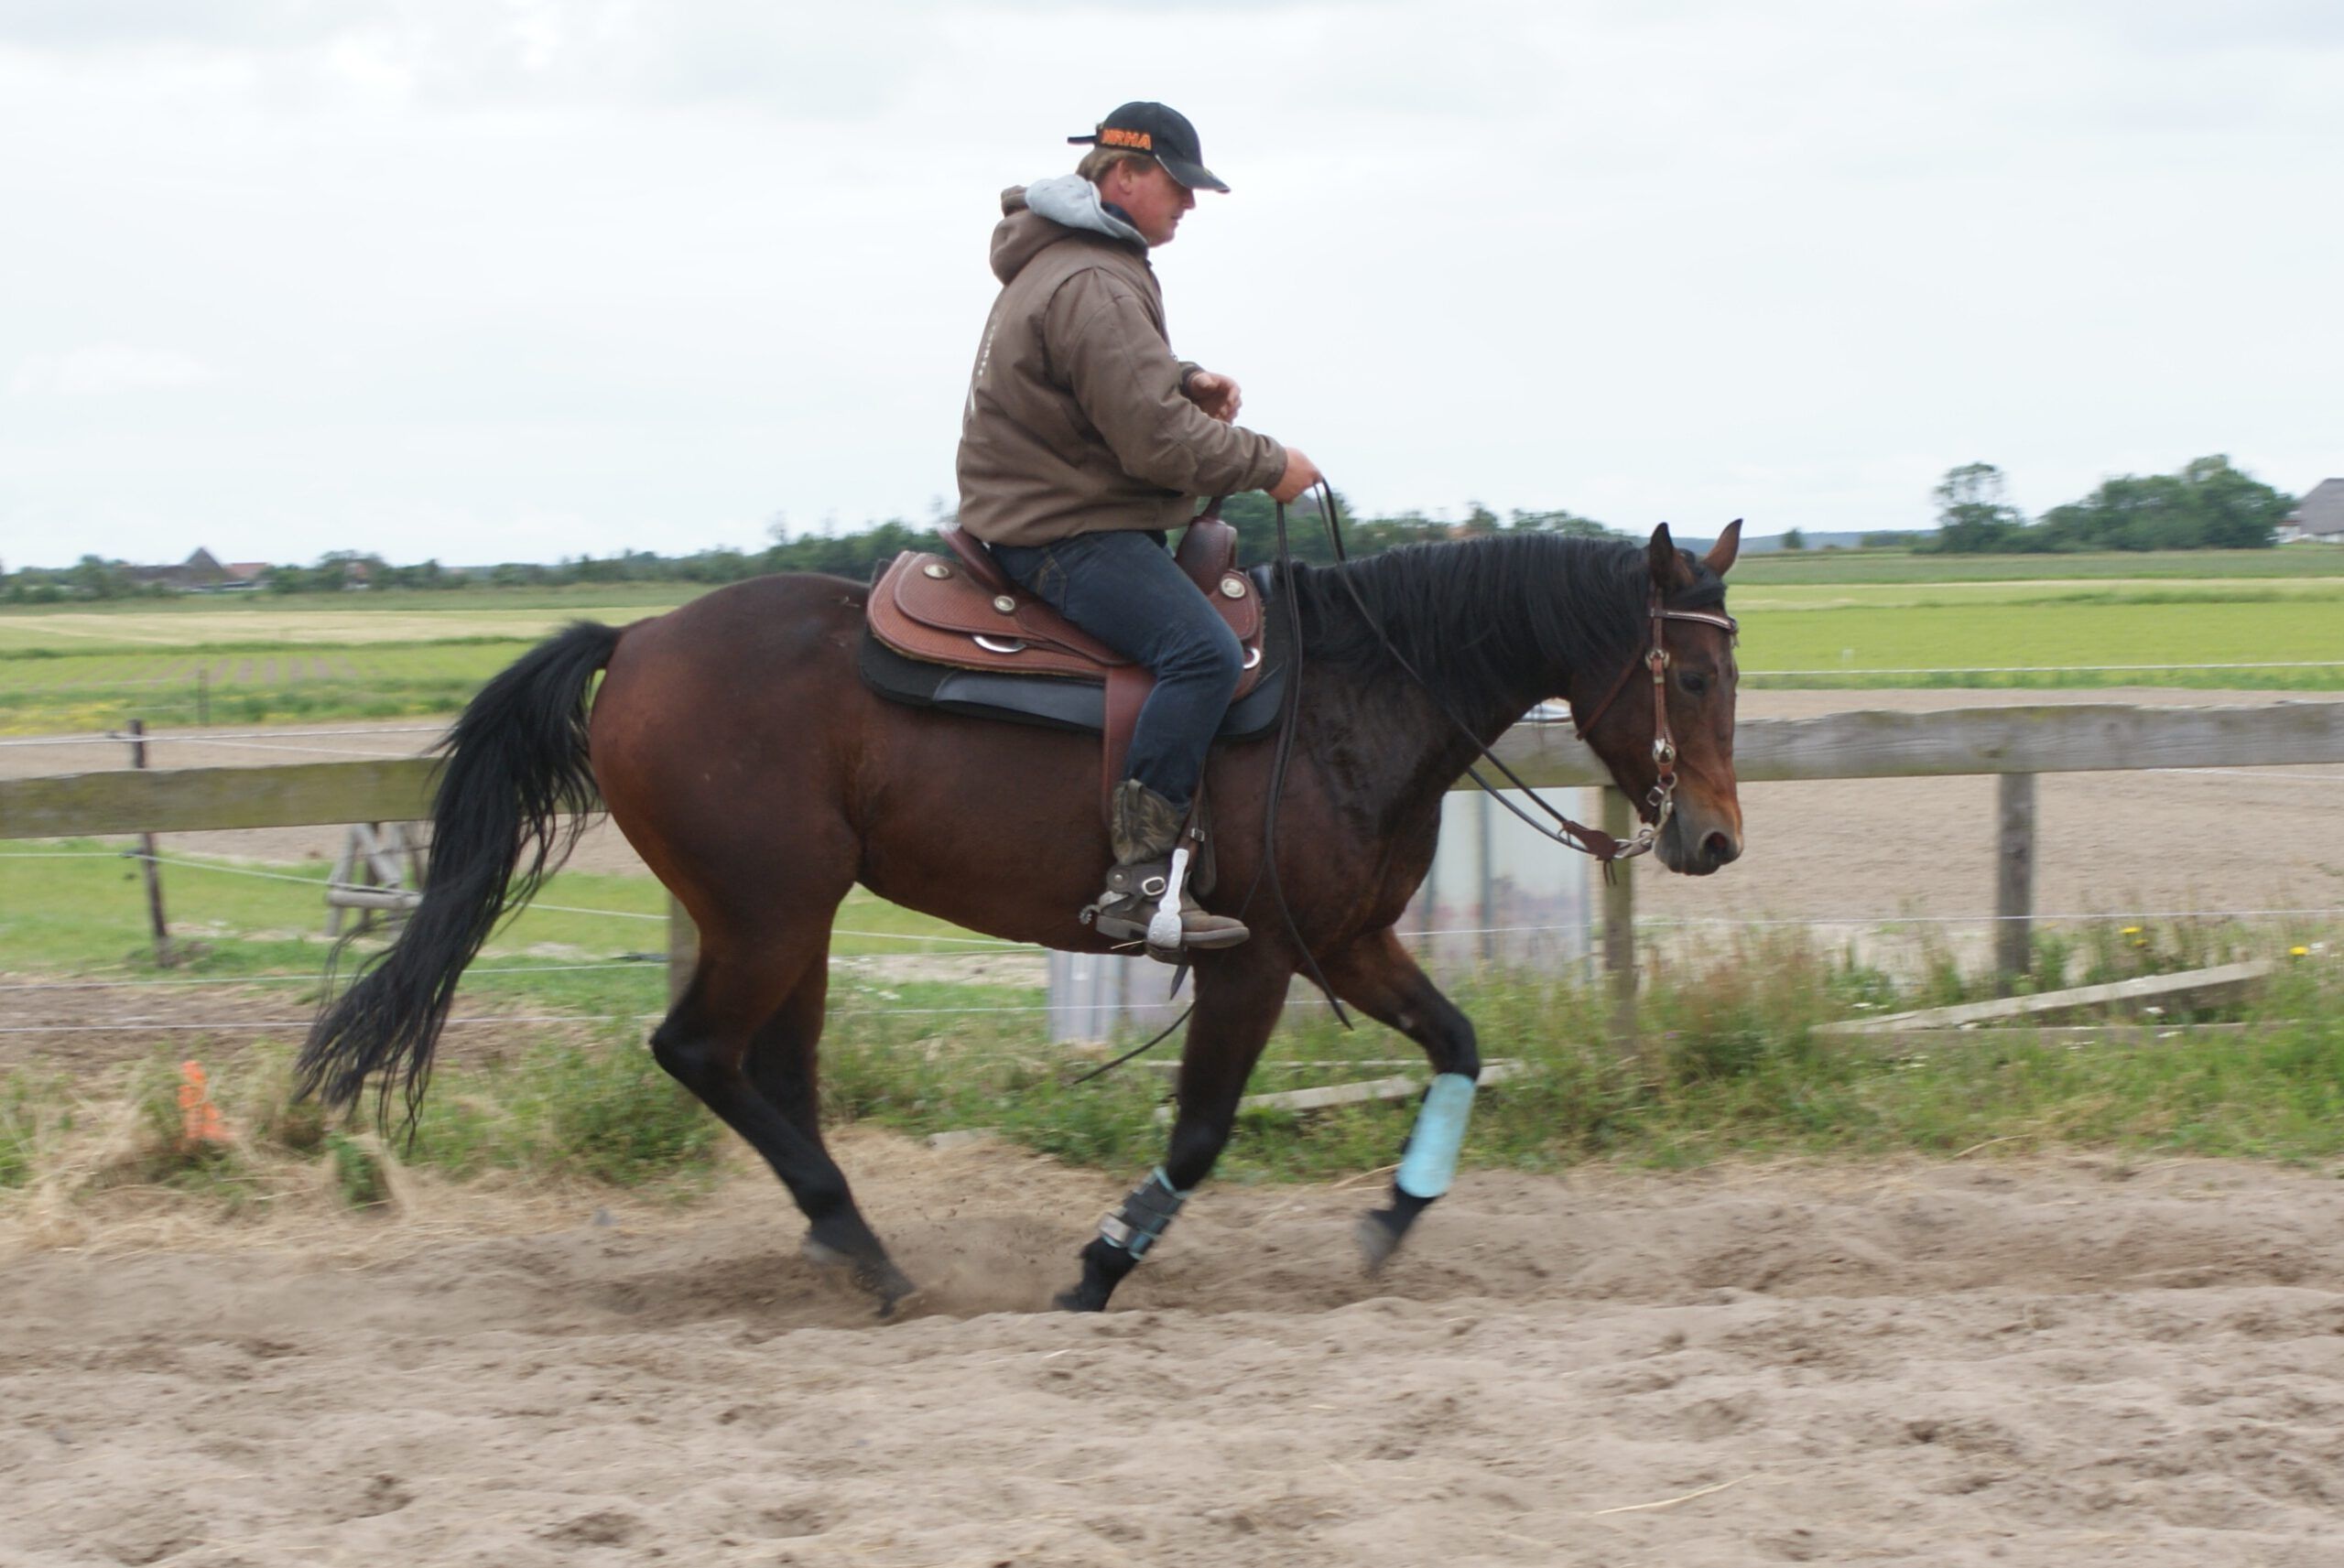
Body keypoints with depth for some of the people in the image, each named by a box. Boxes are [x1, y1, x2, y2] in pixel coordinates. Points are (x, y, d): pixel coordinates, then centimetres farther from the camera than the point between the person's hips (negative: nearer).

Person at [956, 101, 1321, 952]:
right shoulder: (1091, 288, -19)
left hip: (1047, 506, 12)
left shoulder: (1070, 264, 17)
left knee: (1241, 590, 20)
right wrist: (1268, 466, -10)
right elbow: (1158, 438, -23)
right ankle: (1137, 880, -31)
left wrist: (1186, 380, 9)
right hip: (1064, 535, -12)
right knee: (1204, 651, -28)